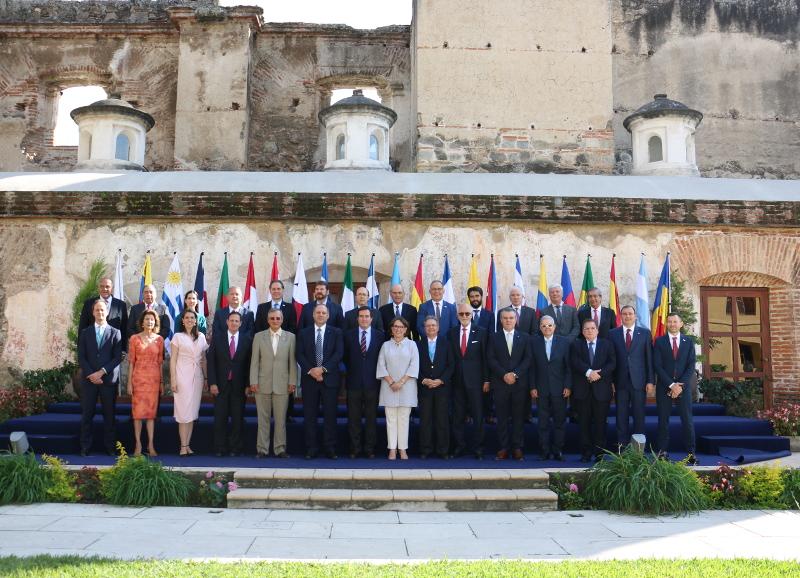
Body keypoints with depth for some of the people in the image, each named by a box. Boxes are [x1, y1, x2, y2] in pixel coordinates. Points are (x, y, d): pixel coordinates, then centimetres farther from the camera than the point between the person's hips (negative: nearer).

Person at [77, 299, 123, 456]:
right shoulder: (85, 332, 11)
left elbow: (118, 358, -2)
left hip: (109, 379, -1)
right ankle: (85, 447, 8)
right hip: (89, 379, 1)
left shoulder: (115, 333, 6)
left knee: (109, 415, 2)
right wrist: (91, 375, -9)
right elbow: (81, 357, 4)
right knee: (87, 414, 2)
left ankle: (110, 447, 7)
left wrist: (102, 372, -12)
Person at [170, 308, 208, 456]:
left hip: (197, 377, 4)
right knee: (184, 412, -5)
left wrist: (206, 377, 9)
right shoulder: (178, 337, 1)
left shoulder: (201, 337, 11)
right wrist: (173, 380, -9)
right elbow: (173, 360, -2)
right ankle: (183, 446, -1)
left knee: (192, 412, 5)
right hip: (182, 376, -4)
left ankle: (188, 445, 11)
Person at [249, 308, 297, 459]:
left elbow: (292, 361, 4)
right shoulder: (259, 336, 6)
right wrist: (253, 381, -2)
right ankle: (262, 449, 13)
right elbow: (254, 361, 4)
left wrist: (292, 382, 0)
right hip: (263, 384, 0)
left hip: (282, 384, 0)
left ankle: (280, 448, 12)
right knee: (263, 418, 5)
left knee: (281, 418, 3)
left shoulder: (290, 337, 6)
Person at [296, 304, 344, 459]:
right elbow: (300, 355, 2)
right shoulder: (304, 333, 10)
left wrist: (323, 368, -14)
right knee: (309, 415, 3)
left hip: (329, 378, -1)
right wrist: (310, 370, -12)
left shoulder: (336, 332, 6)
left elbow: (339, 353, -4)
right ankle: (311, 449, 9)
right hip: (309, 378, 1)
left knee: (330, 415, 0)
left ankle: (330, 449, 6)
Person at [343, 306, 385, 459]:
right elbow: (345, 357, 11)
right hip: (354, 382, 0)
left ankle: (370, 448, 13)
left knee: (371, 417, 5)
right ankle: (354, 448, 13)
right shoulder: (349, 335, 5)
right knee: (353, 417, 5)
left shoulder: (380, 336, 4)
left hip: (372, 382, 0)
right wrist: (351, 371, 6)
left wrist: (378, 375, 3)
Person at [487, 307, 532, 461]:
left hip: (519, 383, 0)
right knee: (502, 417, 2)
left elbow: (528, 359, 1)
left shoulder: (525, 337, 9)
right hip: (500, 383, 0)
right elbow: (491, 359, 0)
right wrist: (504, 375, -11)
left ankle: (517, 448, 9)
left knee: (518, 417, 3)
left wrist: (515, 374, -11)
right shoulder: (494, 338, 8)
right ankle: (503, 448, 7)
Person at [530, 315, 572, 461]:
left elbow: (569, 365, 0)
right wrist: (532, 387, -2)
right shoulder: (534, 342, 4)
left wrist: (568, 386, -5)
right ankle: (544, 451, 12)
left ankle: (558, 451, 13)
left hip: (559, 388, -1)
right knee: (543, 422, 5)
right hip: (541, 389, 1)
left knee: (559, 421, 4)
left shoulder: (565, 341, 1)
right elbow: (532, 366, 3)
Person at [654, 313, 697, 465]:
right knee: (663, 420, 1)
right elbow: (657, 366, -3)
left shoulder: (688, 342, 9)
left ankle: (691, 453, 4)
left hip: (684, 386, 1)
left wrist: (681, 384, -10)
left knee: (687, 420, -1)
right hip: (664, 387, -1)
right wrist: (671, 384, -12)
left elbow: (691, 365, 2)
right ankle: (663, 452, 4)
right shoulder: (659, 342, 4)